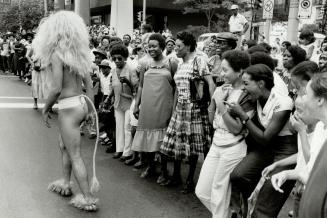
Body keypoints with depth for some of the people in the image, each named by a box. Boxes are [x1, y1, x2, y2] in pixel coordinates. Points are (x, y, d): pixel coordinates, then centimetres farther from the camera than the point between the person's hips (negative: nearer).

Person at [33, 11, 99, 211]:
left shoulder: (57, 53, -14)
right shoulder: (79, 52, 7)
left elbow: (56, 89, -20)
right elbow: (89, 85, 9)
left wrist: (45, 109, -5)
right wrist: (89, 110, 16)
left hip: (69, 107, -8)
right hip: (81, 103, 8)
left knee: (75, 155, 1)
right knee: (64, 145, 26)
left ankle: (88, 199, 7)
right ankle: (65, 184, 41)